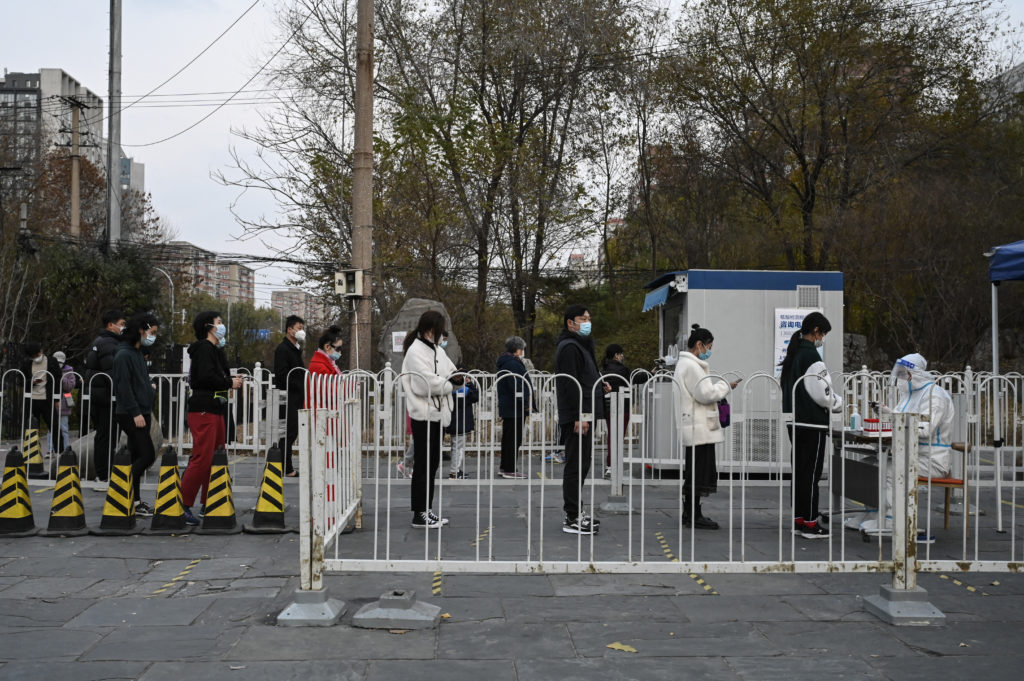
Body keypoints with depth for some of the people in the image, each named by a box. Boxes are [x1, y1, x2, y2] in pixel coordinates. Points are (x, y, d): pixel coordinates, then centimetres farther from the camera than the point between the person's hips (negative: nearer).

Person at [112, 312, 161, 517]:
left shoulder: (137, 353, 18)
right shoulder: (124, 354, -12)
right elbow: (123, 386, -18)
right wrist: (135, 413, -19)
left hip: (141, 413, 10)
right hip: (130, 414, -10)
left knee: (137, 456, 10)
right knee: (147, 455, -12)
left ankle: (134, 500, 15)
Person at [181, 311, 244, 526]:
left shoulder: (216, 349, 22)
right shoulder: (204, 348, -10)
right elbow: (205, 377, -22)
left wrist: (231, 379, 2)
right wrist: (230, 383, -11)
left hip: (216, 409, 11)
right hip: (203, 409, -10)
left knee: (216, 458, 13)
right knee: (202, 458, -13)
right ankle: (183, 506, -8)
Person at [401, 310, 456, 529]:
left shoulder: (437, 350, 15)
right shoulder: (416, 351, -13)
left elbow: (451, 372, 22)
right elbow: (427, 381, -21)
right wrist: (449, 385, -7)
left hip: (436, 412, 9)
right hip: (423, 414, -9)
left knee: (432, 463, 13)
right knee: (423, 464, -3)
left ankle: (427, 509, 22)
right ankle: (419, 514, 3)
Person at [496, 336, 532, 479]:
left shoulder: (505, 362, 17)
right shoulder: (513, 364, -17)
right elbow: (516, 387, -23)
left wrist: (526, 401, 19)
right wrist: (526, 403, -18)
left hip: (507, 407, 11)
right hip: (515, 408, -11)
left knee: (508, 438, 16)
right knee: (514, 439, -5)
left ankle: (504, 467, 24)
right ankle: (509, 469, -1)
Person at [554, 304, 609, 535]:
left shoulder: (581, 345, 20)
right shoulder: (569, 347, -13)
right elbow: (570, 384, -21)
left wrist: (600, 385, 11)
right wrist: (579, 416, -24)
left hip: (583, 414, 11)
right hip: (576, 415, -11)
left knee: (582, 464, 15)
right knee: (576, 466, -7)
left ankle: (576, 511, 24)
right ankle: (572, 518, -2)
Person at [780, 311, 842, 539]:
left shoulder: (793, 352, 11)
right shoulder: (811, 355, -16)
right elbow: (822, 393, -17)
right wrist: (840, 403, 2)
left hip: (795, 421, 9)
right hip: (812, 423, -9)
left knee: (799, 470, 13)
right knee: (811, 472, -1)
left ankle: (798, 519, 20)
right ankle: (810, 523, 5)